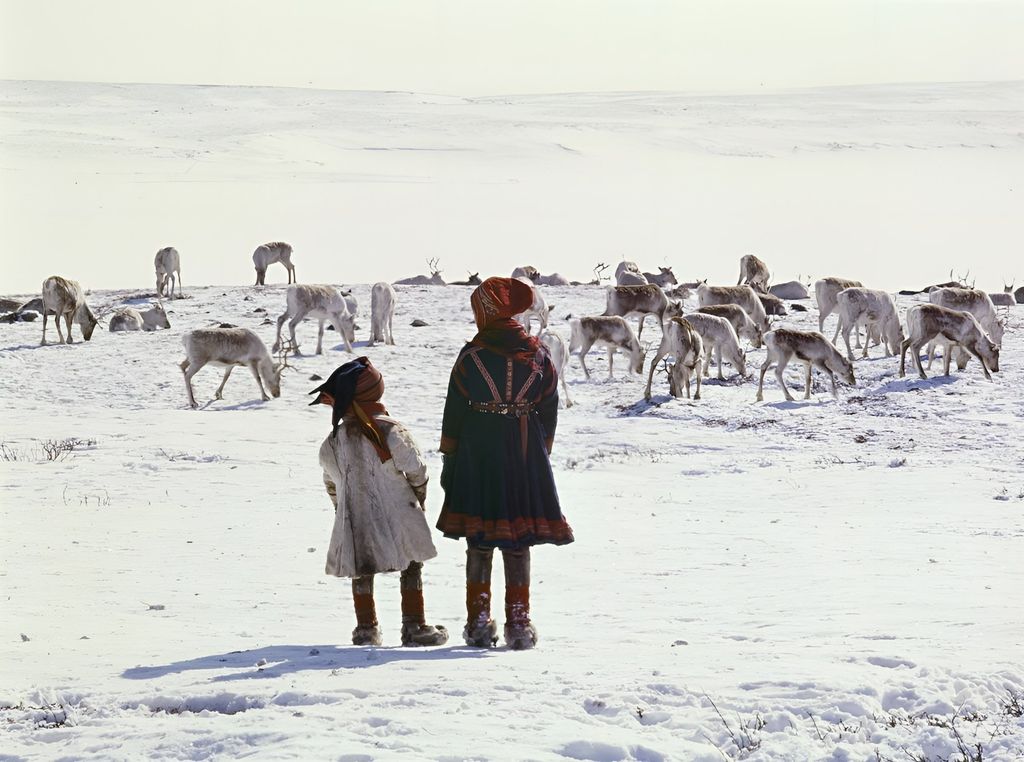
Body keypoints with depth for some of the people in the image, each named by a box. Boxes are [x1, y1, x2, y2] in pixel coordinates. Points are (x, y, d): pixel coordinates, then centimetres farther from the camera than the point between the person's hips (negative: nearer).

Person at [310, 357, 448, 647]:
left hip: (355, 523, 2)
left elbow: (331, 483, 8)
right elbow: (416, 470, -8)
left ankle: (366, 627, 18)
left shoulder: (331, 444, -4)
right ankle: (414, 625, 10)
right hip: (398, 517, -2)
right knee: (412, 568, 11)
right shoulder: (392, 432, -14)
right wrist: (419, 498, 11)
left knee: (361, 573, 17)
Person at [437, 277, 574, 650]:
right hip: (526, 461, 2)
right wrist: (541, 455, 16)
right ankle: (518, 623, 5)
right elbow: (549, 412, 7)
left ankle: (479, 622, 6)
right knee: (518, 545, 7)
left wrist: (449, 460, 5)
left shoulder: (471, 357, -7)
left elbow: (454, 415, -3)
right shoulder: (538, 356, 1)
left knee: (479, 544, 6)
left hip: (477, 457, -2)